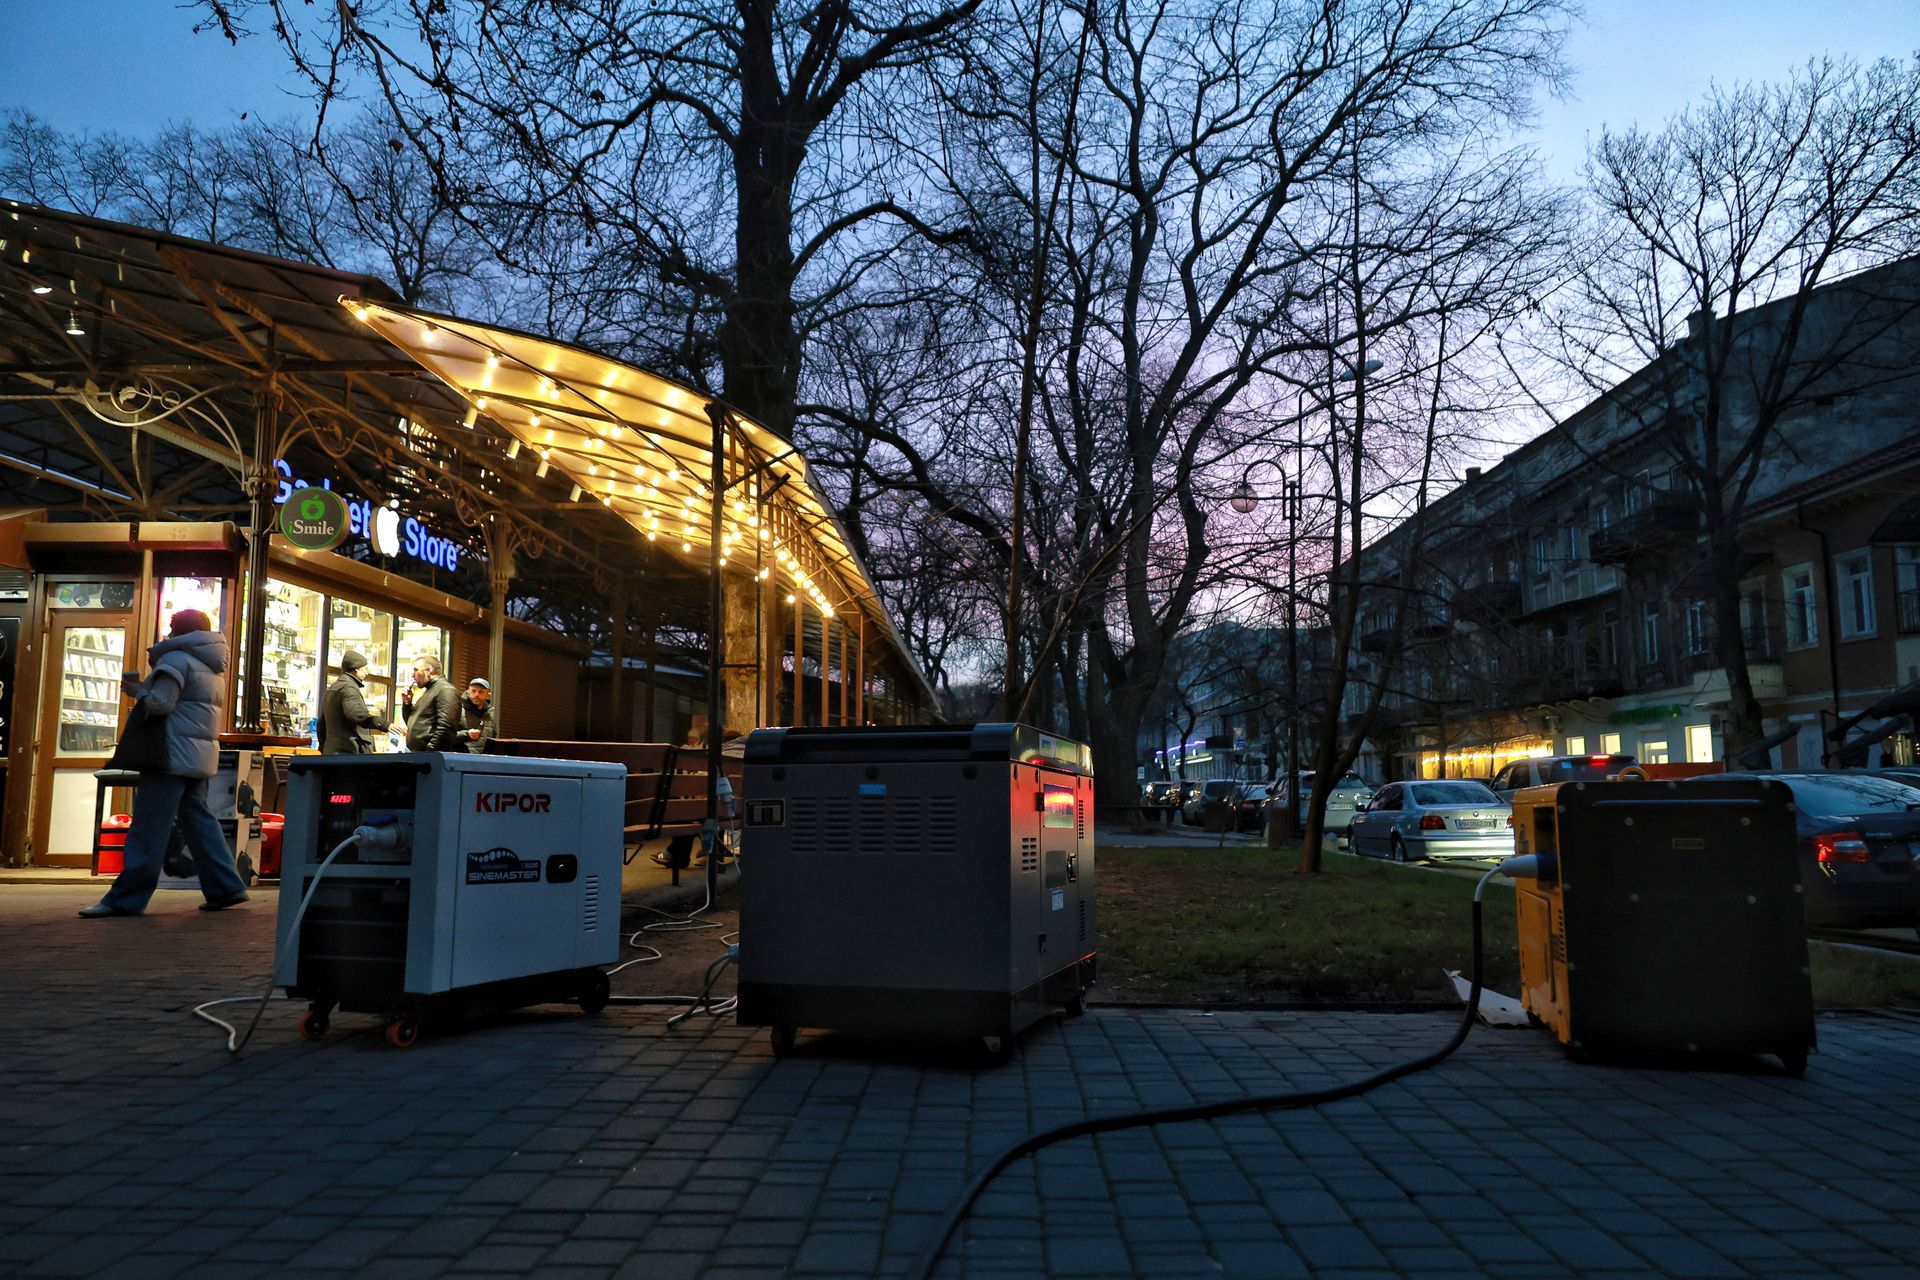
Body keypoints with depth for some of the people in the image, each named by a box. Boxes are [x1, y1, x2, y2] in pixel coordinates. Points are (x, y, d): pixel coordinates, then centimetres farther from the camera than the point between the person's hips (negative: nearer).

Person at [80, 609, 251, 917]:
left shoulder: (177, 658, -8)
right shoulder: (211, 667, 21)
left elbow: (161, 703, -15)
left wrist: (136, 689, 2)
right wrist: (145, 686, 13)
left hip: (174, 754, -9)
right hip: (199, 755, 9)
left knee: (149, 828, -7)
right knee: (199, 821, 10)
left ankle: (125, 899, -6)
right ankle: (225, 887, 7)